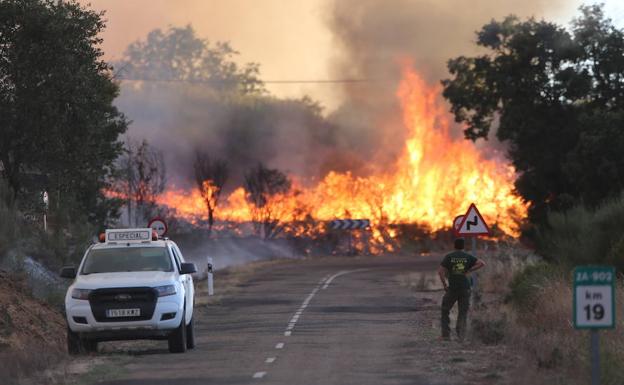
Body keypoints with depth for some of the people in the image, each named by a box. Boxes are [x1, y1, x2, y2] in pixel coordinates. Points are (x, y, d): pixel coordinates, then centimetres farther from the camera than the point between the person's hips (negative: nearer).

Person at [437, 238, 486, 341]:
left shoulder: (449, 256, 1)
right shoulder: (468, 257, 3)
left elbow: (440, 271, -8)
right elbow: (482, 263, -9)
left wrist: (444, 285, 0)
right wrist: (469, 271, -4)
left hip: (452, 288, -1)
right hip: (465, 289, 1)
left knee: (445, 311, 14)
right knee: (463, 313, 8)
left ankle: (446, 334, 8)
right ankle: (461, 335, -6)